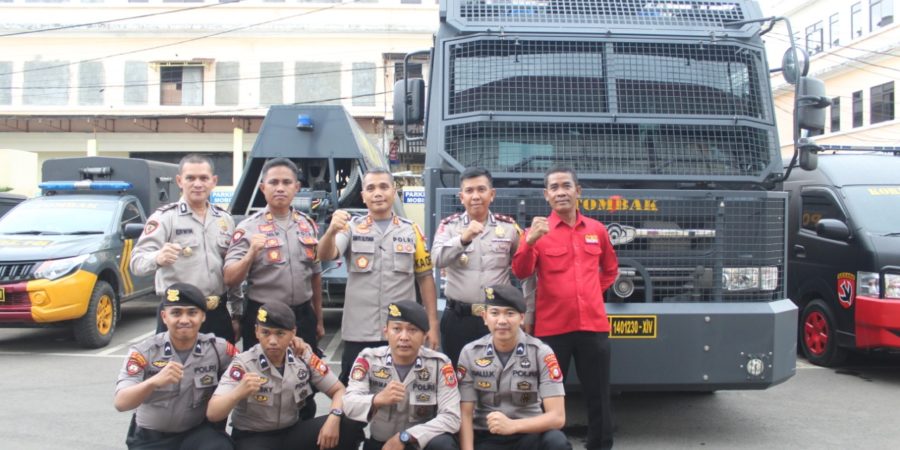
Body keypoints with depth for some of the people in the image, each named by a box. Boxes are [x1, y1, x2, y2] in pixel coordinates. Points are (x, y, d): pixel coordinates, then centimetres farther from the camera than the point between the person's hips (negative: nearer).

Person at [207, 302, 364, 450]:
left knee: (351, 424, -18)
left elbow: (339, 391, 0)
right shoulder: (244, 364, -15)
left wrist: (334, 418, -22)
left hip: (292, 431, 4)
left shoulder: (304, 358, -6)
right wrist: (238, 393, -43)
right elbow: (212, 414, -22)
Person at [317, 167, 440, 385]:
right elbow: (326, 255, -15)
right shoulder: (352, 227, 2)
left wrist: (432, 325, 1)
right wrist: (332, 230, -36)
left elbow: (425, 277, 6)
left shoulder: (412, 230, 5)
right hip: (358, 334, -1)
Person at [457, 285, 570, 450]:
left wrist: (512, 425, -30)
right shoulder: (470, 353, -3)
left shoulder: (541, 353, -9)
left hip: (529, 434, 0)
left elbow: (557, 417, -15)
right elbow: (465, 414, -3)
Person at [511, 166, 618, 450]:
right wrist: (530, 241, -31)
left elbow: (610, 269, 25)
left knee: (598, 396, 11)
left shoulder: (596, 230, 8)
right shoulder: (538, 231, -1)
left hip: (593, 325, 3)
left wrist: (594, 292, 11)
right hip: (552, 327, -3)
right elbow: (521, 272, -15)